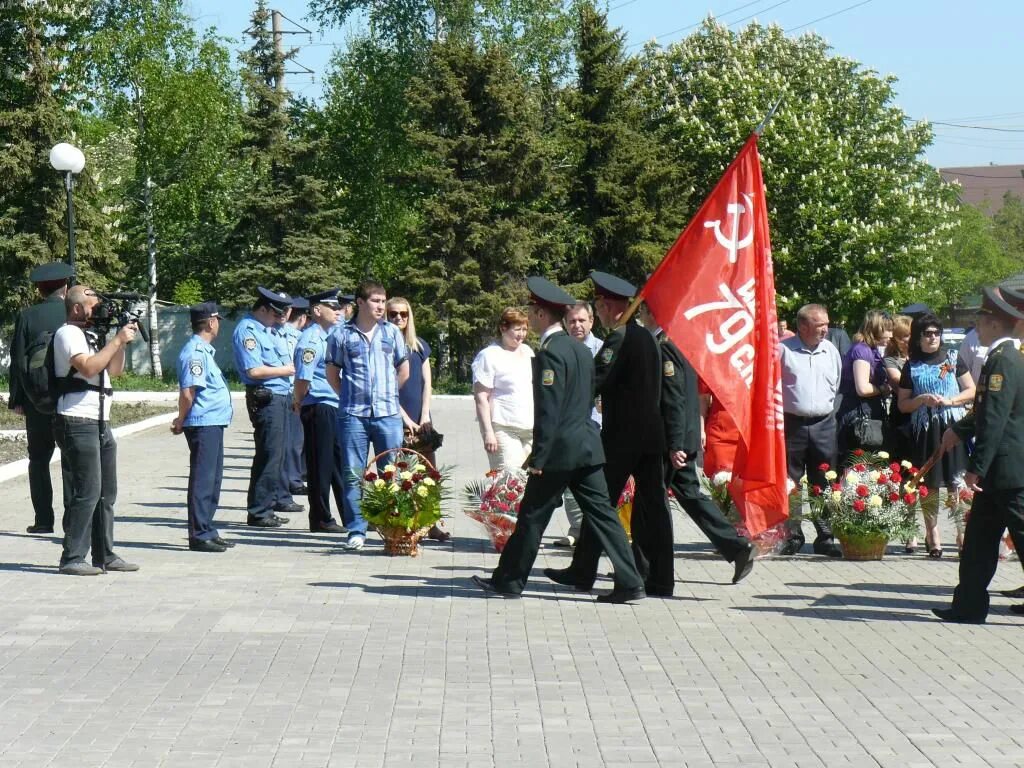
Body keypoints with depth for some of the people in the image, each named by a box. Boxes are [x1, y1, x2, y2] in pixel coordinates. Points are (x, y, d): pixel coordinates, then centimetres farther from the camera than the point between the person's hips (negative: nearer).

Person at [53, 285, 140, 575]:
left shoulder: (91, 335, 20)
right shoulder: (68, 333, -7)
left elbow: (114, 370, 22)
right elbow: (88, 367, -22)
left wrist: (122, 342, 7)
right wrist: (118, 340, -16)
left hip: (100, 423, 10)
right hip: (78, 422, -9)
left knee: (107, 492, 10)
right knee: (87, 491, -12)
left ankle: (104, 556, 15)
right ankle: (72, 558, -9)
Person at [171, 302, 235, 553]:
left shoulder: (203, 350, 18)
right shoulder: (195, 352, -15)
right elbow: (188, 391, -20)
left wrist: (182, 420, 17)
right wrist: (182, 421, -9)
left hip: (213, 424, 10)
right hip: (204, 424, -10)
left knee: (212, 478, 15)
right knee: (202, 480, -6)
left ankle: (208, 531, 23)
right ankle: (199, 535, -2)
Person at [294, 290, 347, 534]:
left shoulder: (332, 335, 15)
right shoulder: (311, 340, -15)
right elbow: (303, 379, -18)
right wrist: (298, 403, -5)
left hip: (335, 407, 9)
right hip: (318, 408, -9)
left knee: (341, 464, 13)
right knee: (321, 465, -1)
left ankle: (350, 517, 20)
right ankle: (321, 520, 8)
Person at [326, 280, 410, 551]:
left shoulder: (392, 332, 9)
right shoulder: (341, 335, 3)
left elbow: (403, 370, 17)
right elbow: (332, 373, 10)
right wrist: (350, 397, 6)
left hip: (388, 414, 1)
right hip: (352, 415, -1)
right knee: (353, 475, 1)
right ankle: (356, 530, 7)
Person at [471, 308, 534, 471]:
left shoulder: (527, 352, 16)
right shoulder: (489, 356, -6)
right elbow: (481, 397, -10)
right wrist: (488, 432, -17)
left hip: (530, 428, 7)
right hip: (503, 429, -7)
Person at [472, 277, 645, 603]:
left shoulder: (550, 353, -15)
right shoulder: (581, 349, 13)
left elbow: (548, 410, -19)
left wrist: (538, 457, -17)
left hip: (560, 449, -8)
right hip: (587, 447, 8)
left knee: (532, 516, 3)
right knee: (601, 514, 6)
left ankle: (509, 581, 14)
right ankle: (629, 582, 1)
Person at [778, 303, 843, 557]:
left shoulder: (831, 351, 9)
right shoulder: (783, 350, -5)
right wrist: (779, 414, 1)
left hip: (823, 424, 3)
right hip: (792, 424, -3)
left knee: (824, 484, 5)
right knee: (790, 484, 1)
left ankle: (825, 537, 9)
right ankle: (792, 537, 8)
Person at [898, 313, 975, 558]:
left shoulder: (952, 359, 8)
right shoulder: (911, 367, 8)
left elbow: (971, 391, 8)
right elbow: (902, 405, 8)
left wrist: (949, 400, -8)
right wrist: (922, 399, -9)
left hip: (952, 427, 0)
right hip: (924, 430, 1)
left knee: (956, 481, -5)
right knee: (928, 483, 0)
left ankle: (962, 532, 1)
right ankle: (932, 533, 9)